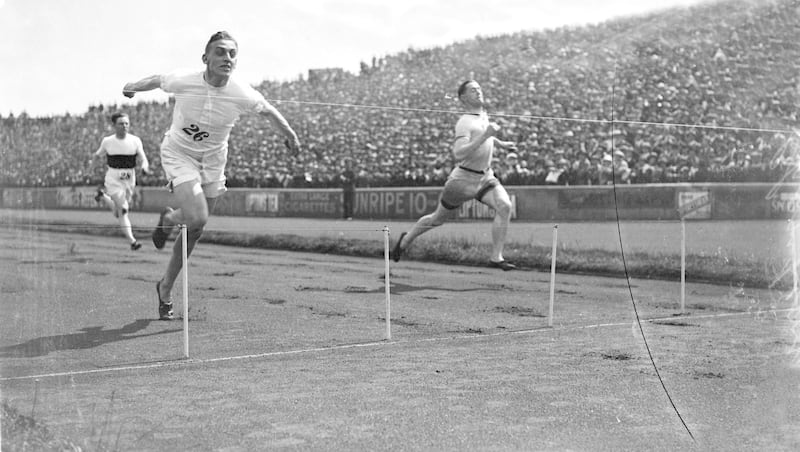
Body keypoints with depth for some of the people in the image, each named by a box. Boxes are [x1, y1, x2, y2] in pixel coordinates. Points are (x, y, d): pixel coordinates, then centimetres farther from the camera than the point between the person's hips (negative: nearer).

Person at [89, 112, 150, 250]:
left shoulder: (135, 140, -2)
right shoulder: (107, 141, -3)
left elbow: (143, 159, -7)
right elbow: (98, 155, 13)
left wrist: (144, 166, -26)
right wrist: (92, 166, 1)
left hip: (130, 178, 3)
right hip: (113, 178, -3)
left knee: (118, 212, 16)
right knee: (122, 210, -13)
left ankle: (103, 196, 43)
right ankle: (131, 240, -8)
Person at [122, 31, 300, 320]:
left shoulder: (243, 95, -20)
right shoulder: (183, 82, -22)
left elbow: (269, 111, 2)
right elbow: (157, 80, 1)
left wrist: (290, 135, 14)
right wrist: (133, 87, 20)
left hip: (213, 160, 3)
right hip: (178, 153, -2)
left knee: (194, 232, 7)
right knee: (197, 218, -24)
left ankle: (166, 288, 28)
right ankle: (169, 218, 14)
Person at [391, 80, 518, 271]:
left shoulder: (483, 114, 6)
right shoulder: (464, 122, -20)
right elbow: (458, 154, -35)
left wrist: (501, 144, 26)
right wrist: (485, 136, -38)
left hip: (485, 176, 6)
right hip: (464, 178, -6)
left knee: (504, 206, -20)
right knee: (438, 219, 10)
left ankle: (496, 258, -17)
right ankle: (405, 241, 36)